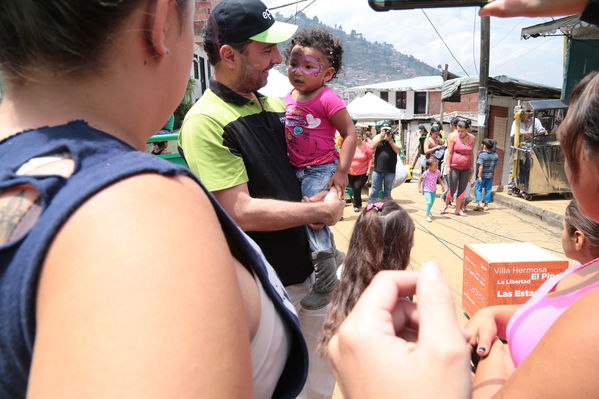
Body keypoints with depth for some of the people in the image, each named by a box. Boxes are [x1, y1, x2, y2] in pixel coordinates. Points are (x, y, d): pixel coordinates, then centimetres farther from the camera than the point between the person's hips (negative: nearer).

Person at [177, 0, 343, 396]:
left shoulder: (275, 105, 5)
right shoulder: (205, 122, -18)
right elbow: (243, 212, -24)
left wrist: (331, 190, -4)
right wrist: (322, 211, -15)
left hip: (310, 266, 7)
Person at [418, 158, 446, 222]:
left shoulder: (437, 172, -6)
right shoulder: (426, 173, -20)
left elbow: (439, 179, 10)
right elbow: (420, 180, -8)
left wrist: (443, 186, 2)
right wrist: (419, 188, -12)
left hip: (434, 190, 6)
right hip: (427, 190, -6)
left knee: (432, 202, 17)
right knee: (429, 202, -19)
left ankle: (428, 211, 44)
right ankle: (428, 215, -14)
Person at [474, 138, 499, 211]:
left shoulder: (482, 154, -15)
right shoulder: (495, 155, 4)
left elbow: (481, 166, -19)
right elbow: (495, 166, 9)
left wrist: (479, 176, -19)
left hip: (482, 175, -5)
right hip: (490, 175, 5)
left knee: (479, 189, 5)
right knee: (488, 190, 9)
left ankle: (479, 203, -6)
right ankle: (486, 205, 13)